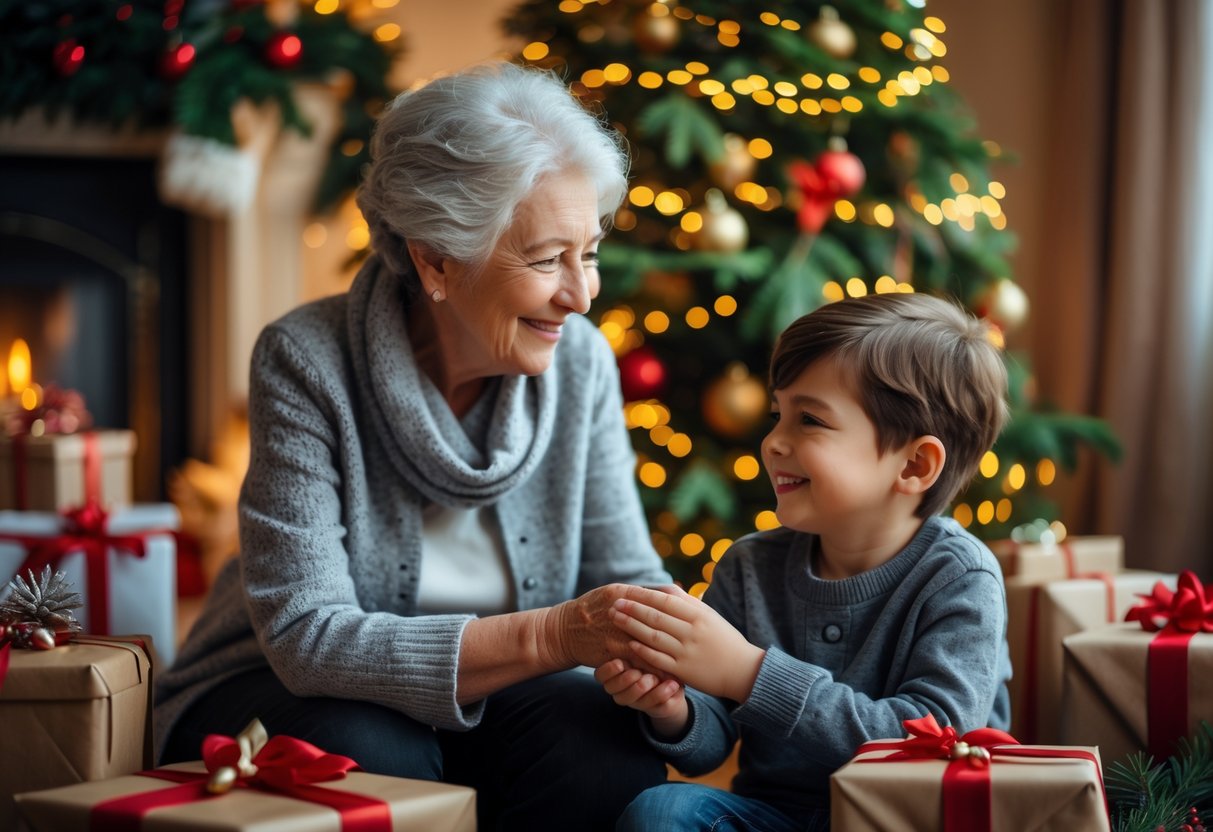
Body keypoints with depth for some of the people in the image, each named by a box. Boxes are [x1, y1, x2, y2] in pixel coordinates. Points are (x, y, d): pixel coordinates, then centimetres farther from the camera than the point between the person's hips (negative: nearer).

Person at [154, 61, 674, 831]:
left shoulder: (579, 363, -7)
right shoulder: (308, 362, -19)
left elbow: (628, 576, -3)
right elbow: (305, 636, -26)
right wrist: (549, 636, -37)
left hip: (479, 698, 3)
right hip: (274, 693, -3)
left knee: (612, 746, -27)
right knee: (373, 756, -36)